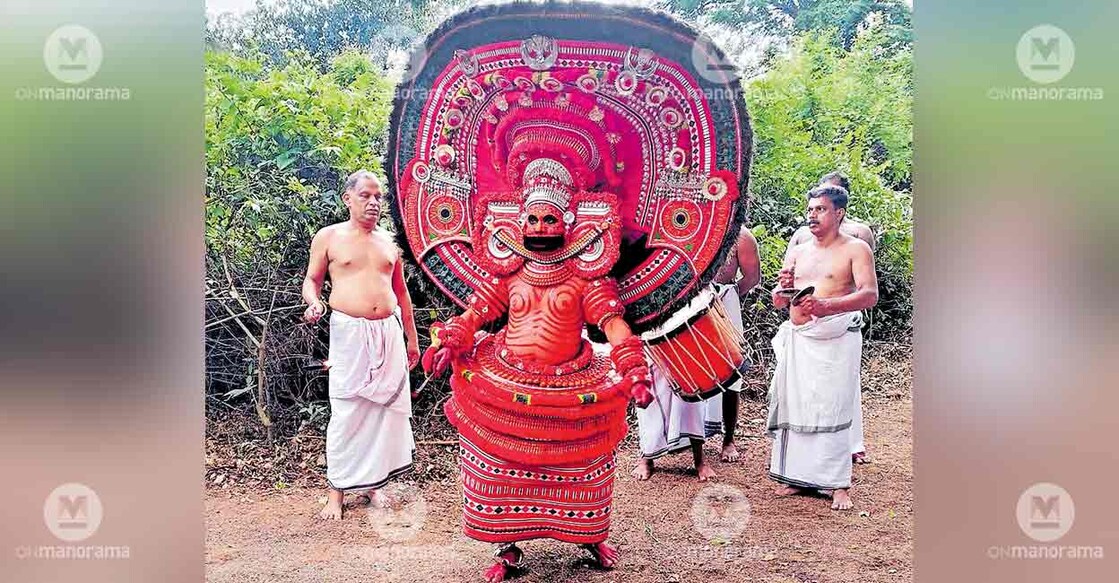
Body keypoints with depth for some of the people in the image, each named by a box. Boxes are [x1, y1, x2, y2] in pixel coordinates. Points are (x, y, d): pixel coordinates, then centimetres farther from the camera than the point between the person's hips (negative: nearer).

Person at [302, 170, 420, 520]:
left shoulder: (388, 242, 14)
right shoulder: (329, 238, 4)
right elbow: (312, 280, 8)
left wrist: (411, 339, 19)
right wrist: (314, 303, -16)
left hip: (389, 332, 4)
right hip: (349, 333, -4)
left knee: (387, 407, 5)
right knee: (347, 412, -3)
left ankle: (373, 482, 19)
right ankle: (337, 491, 9)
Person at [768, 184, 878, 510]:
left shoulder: (855, 249, -1)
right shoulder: (798, 252, 15)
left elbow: (870, 294, -14)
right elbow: (778, 302, 15)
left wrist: (828, 306, -30)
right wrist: (783, 288, -10)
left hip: (836, 340, -5)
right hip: (798, 340, 5)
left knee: (832, 408, -8)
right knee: (795, 406, 4)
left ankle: (838, 485, 0)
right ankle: (799, 476, 14)